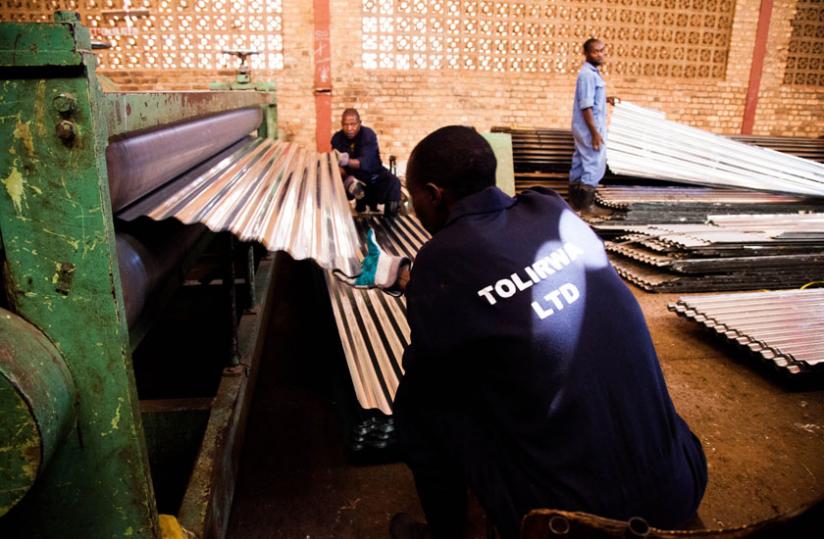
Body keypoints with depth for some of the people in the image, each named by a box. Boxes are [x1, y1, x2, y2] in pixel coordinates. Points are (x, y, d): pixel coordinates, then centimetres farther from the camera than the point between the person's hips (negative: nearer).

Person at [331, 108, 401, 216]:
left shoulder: (368, 135, -21)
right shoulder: (337, 138, -11)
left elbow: (366, 162, -37)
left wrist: (347, 161, -59)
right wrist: (347, 179, -43)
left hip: (372, 173, -3)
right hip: (351, 175, 3)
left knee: (393, 183, -32)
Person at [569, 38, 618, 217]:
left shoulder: (593, 72, 14)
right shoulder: (588, 74, -17)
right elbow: (586, 106, -23)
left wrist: (605, 99, 11)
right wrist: (595, 132, -24)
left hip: (587, 127, 10)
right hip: (589, 127, -10)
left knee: (581, 163, 12)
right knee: (596, 163, -7)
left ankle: (576, 201, 19)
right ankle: (586, 204, -3)